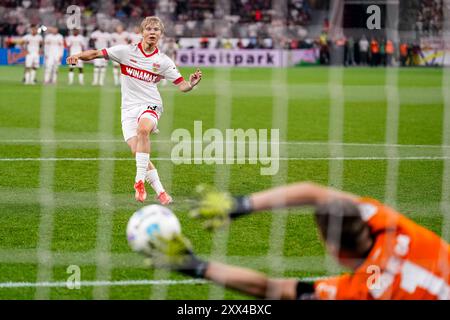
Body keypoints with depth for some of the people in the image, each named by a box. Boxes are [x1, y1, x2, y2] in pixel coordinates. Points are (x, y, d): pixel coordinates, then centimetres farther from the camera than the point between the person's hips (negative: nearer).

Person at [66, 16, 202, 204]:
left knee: (143, 128, -36)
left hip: (150, 105, -1)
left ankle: (140, 181, -28)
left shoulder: (163, 61, 3)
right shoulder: (127, 51, 1)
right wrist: (78, 56, -20)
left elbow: (181, 85, 3)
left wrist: (192, 83, -20)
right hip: (129, 108, 1)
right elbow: (97, 54, -2)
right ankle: (160, 191, -2)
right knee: (136, 151, -15)